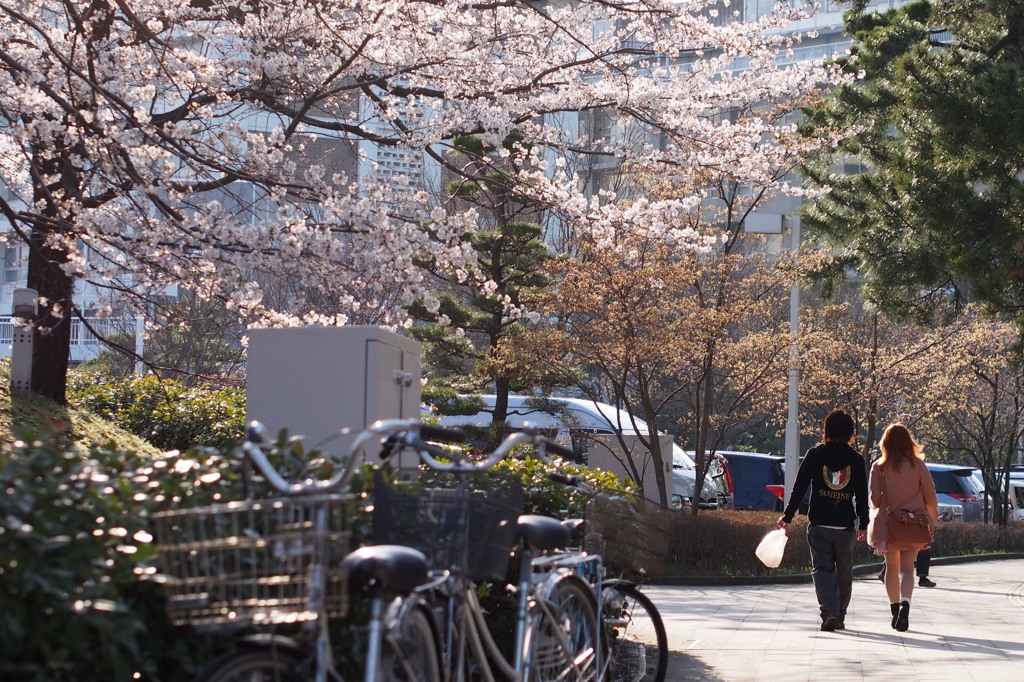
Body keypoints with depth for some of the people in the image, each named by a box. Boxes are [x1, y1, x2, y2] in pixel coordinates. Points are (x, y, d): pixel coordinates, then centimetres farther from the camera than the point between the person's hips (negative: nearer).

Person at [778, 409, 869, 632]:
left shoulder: (815, 454, -1)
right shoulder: (856, 459, 1)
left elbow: (799, 488, -2)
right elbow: (862, 496, 3)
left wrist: (787, 516, 5)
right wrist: (863, 524, 13)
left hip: (818, 525, -1)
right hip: (845, 526, 1)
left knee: (822, 569, 1)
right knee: (844, 572, 14)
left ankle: (829, 612, -18)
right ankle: (839, 616, 20)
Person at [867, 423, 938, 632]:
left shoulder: (878, 467, -3)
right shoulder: (918, 465, -3)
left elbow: (875, 499, -2)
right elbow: (930, 496, 2)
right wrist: (932, 519, 17)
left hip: (887, 523, 1)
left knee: (892, 566, 16)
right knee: (907, 567, -2)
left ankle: (894, 608, 19)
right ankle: (905, 603, -25)